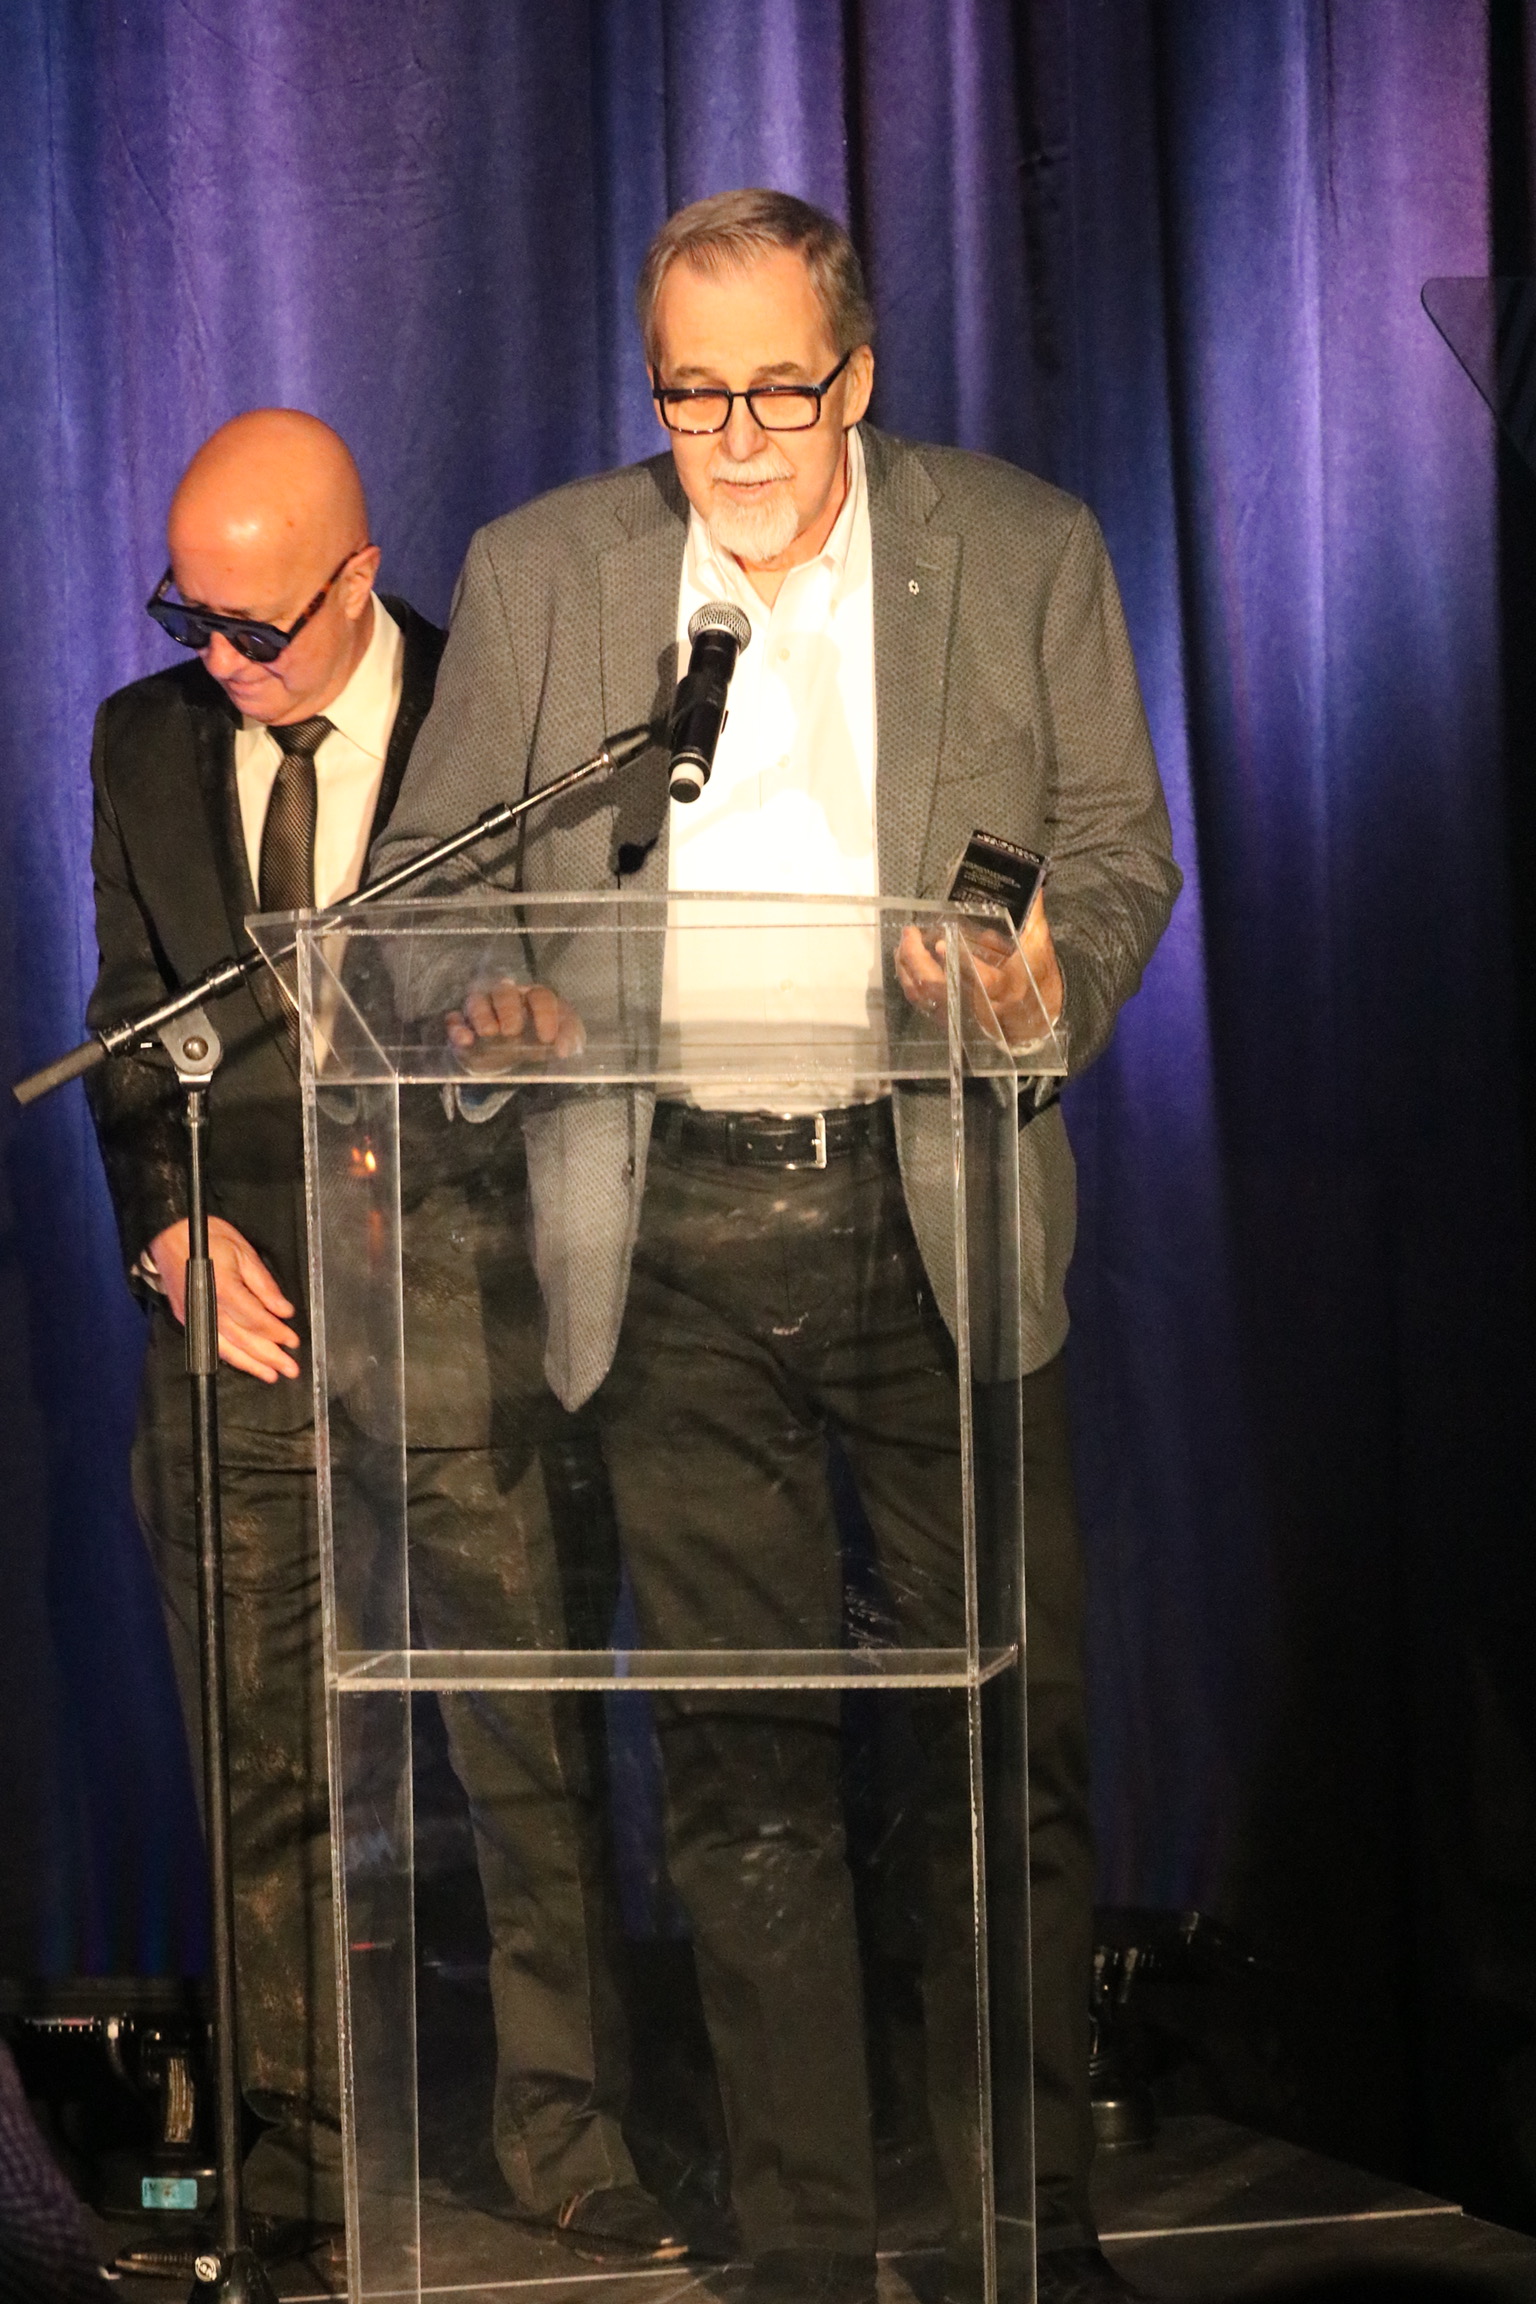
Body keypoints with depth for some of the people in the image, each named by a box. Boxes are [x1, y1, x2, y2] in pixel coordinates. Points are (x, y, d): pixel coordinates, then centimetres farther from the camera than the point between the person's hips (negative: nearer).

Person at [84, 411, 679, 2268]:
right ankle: (299, 2140, 17)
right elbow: (128, 1029, 13)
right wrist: (169, 1227, 0)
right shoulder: (146, 741, 10)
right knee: (262, 1771, 7)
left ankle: (567, 2135, 11)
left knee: (527, 1758, -1)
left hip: (452, 1323, -3)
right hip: (233, 1309, 3)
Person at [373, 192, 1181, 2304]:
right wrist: (480, 997, -11)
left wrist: (1055, 970, -15)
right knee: (739, 1760, 4)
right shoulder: (536, 576, 8)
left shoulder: (1027, 551, 5)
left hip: (940, 1210, -1)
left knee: (1014, 1734, 1)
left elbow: (1121, 845, 7)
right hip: (676, 1236, 1)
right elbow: (428, 864, 11)